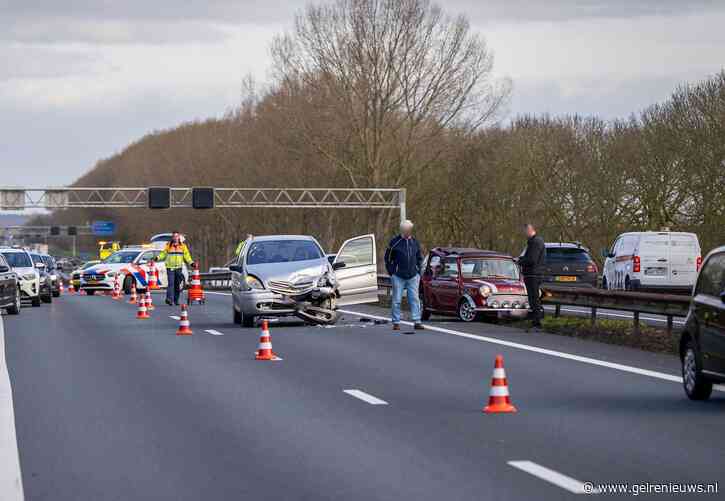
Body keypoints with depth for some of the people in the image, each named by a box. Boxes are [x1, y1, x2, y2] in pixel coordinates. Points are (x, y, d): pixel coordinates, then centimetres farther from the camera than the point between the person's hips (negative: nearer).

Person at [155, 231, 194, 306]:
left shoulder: (183, 246, 9)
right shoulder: (168, 246, 5)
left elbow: (186, 256, 10)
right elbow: (163, 254, 5)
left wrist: (191, 263, -1)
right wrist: (158, 258, -11)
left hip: (179, 268, 3)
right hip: (170, 267, -3)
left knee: (178, 285, 6)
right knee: (171, 283, -15)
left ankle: (176, 300, 15)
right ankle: (169, 298, -22)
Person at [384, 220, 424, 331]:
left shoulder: (415, 242, 8)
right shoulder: (395, 242, -3)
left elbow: (419, 258, 21)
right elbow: (387, 258, 5)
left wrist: (418, 271, 10)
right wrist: (391, 272, -1)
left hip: (413, 277, 3)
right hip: (398, 277, -3)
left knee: (414, 299, 0)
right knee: (397, 300, 0)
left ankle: (417, 321, 1)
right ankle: (396, 322, 5)